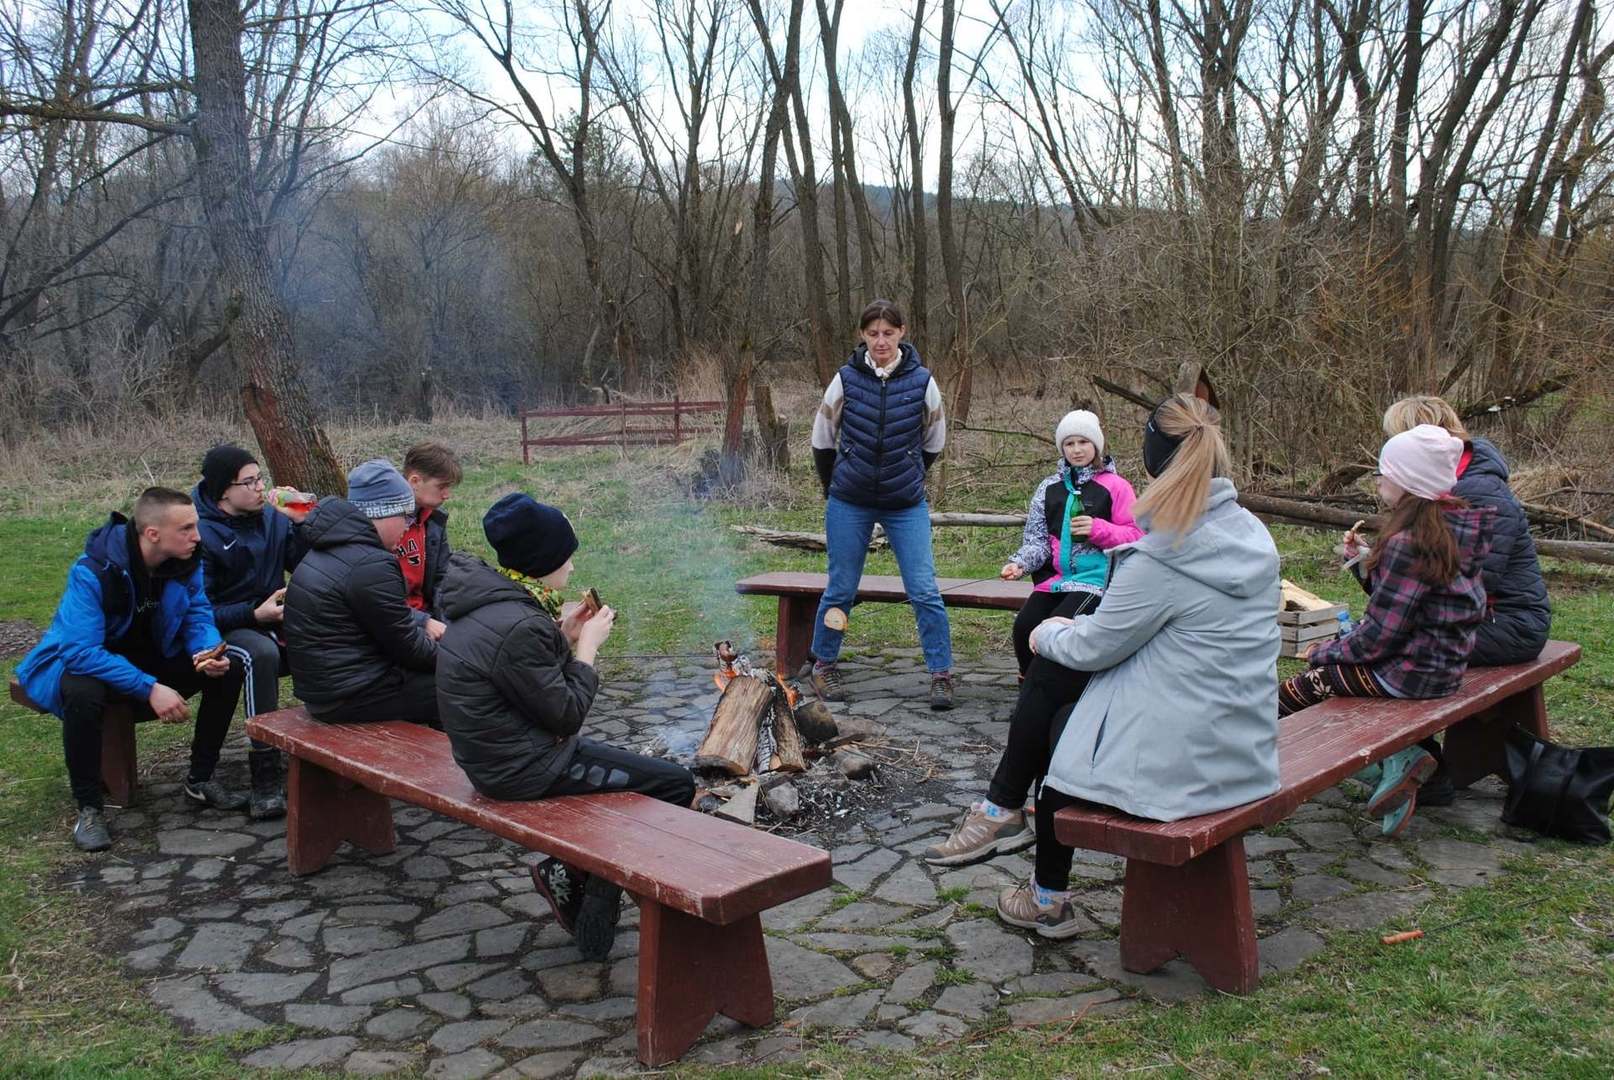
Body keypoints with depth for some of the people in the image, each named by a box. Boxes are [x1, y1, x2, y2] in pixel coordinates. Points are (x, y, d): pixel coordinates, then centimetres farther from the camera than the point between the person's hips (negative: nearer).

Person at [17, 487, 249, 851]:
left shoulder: (186, 562, -12)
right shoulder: (92, 571, -30)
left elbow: (199, 618, -5)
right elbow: (80, 650, -34)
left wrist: (209, 652, -30)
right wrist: (149, 688, -40)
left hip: (154, 657, 5)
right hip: (86, 663, -5)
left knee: (229, 670, -14)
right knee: (83, 693, -39)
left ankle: (200, 779, 2)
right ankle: (89, 808, -19)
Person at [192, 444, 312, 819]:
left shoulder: (271, 516, 7)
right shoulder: (201, 533, -10)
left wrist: (301, 523, -7)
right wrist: (255, 615, -25)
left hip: (274, 623, 5)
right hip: (224, 631, -5)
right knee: (260, 653, -39)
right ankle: (265, 778, -37)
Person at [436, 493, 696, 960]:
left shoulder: (486, 604, 5)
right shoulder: (517, 627, -26)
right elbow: (566, 713, -19)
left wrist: (563, 635, 6)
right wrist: (587, 646, -8)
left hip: (499, 756, 10)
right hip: (528, 771, -10)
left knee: (635, 769, 23)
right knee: (674, 784, -5)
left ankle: (572, 872, 17)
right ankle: (575, 874, 6)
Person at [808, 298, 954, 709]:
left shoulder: (922, 382, -5)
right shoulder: (846, 379, -6)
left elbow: (933, 444, 10)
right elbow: (822, 441, 8)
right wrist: (833, 487, 16)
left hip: (907, 506, 0)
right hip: (849, 505, 0)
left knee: (925, 590, -4)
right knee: (840, 590, 9)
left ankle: (941, 675, 6)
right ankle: (823, 667, 27)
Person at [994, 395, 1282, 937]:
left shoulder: (1162, 557, -23)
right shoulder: (1253, 536, 3)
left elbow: (1093, 648, -12)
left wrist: (1048, 636, 8)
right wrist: (1079, 626, 15)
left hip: (1179, 763, -8)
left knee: (1058, 732, 18)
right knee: (1067, 718, 25)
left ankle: (1049, 901, 31)